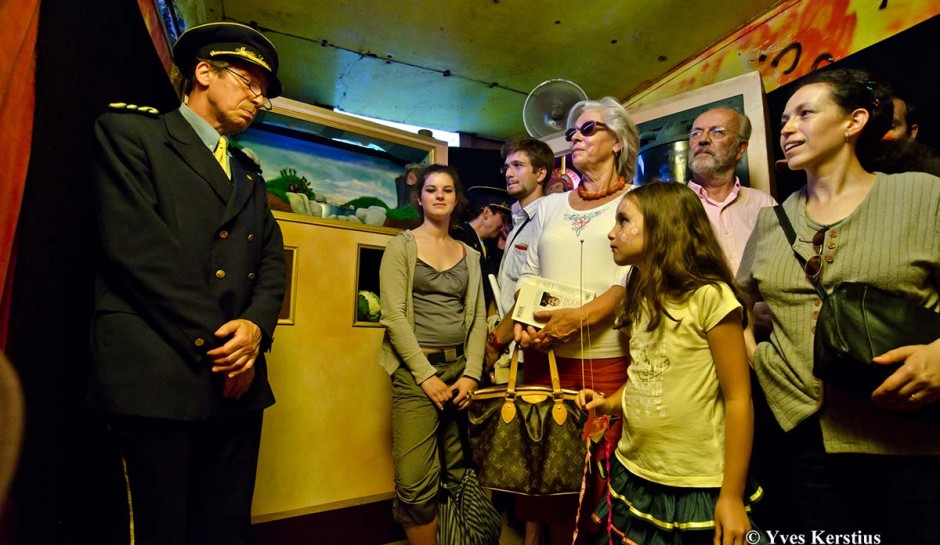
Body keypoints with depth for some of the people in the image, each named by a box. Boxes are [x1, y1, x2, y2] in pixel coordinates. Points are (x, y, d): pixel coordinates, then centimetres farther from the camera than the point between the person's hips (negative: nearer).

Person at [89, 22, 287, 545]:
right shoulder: (130, 131, 4)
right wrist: (212, 339, -13)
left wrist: (256, 326, -8)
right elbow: (135, 242, -10)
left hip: (239, 377, 6)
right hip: (160, 376, -5)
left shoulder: (249, 174, 22)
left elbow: (273, 260, 12)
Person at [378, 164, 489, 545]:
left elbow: (478, 318, 8)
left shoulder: (470, 255, 13)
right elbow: (393, 315, -8)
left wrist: (471, 373, -4)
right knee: (417, 483, -4)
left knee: (459, 475, 11)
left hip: (460, 367, 4)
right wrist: (426, 374, -13)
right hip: (415, 370, -4)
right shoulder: (401, 246, 2)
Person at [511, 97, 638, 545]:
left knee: (603, 474, 0)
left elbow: (632, 279, -7)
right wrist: (521, 321, -4)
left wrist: (579, 317, -22)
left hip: (608, 358, -3)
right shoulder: (549, 206, 16)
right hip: (545, 356, 4)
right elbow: (529, 275, 15)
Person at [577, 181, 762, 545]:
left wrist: (732, 495, -13)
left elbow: (738, 399, -14)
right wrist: (610, 403, -4)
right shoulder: (640, 299, 6)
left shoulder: (709, 296, -16)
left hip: (695, 487, -6)